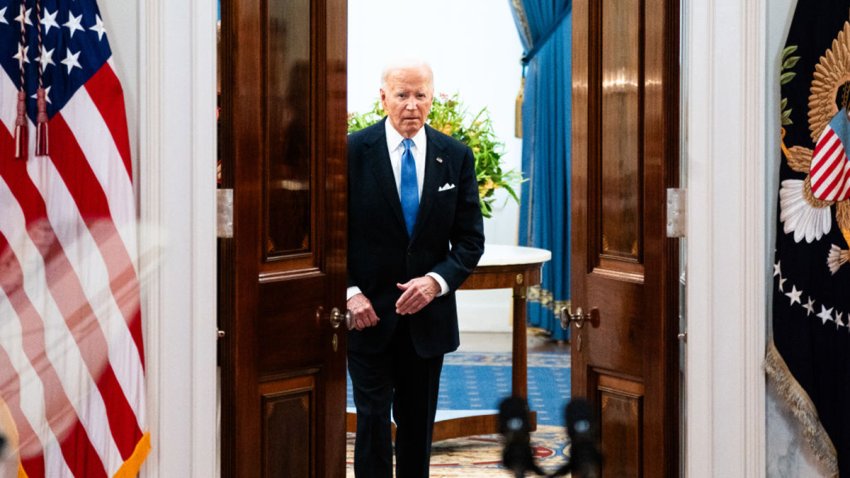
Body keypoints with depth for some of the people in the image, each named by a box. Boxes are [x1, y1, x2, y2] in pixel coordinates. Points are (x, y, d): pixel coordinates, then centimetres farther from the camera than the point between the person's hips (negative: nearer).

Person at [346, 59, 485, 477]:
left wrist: (436, 281, -14)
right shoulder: (352, 150, -6)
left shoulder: (456, 156, 2)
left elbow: (470, 239, 2)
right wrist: (349, 293, -14)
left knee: (418, 424, 12)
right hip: (368, 312, -3)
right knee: (373, 419, -4)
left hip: (428, 313, 3)